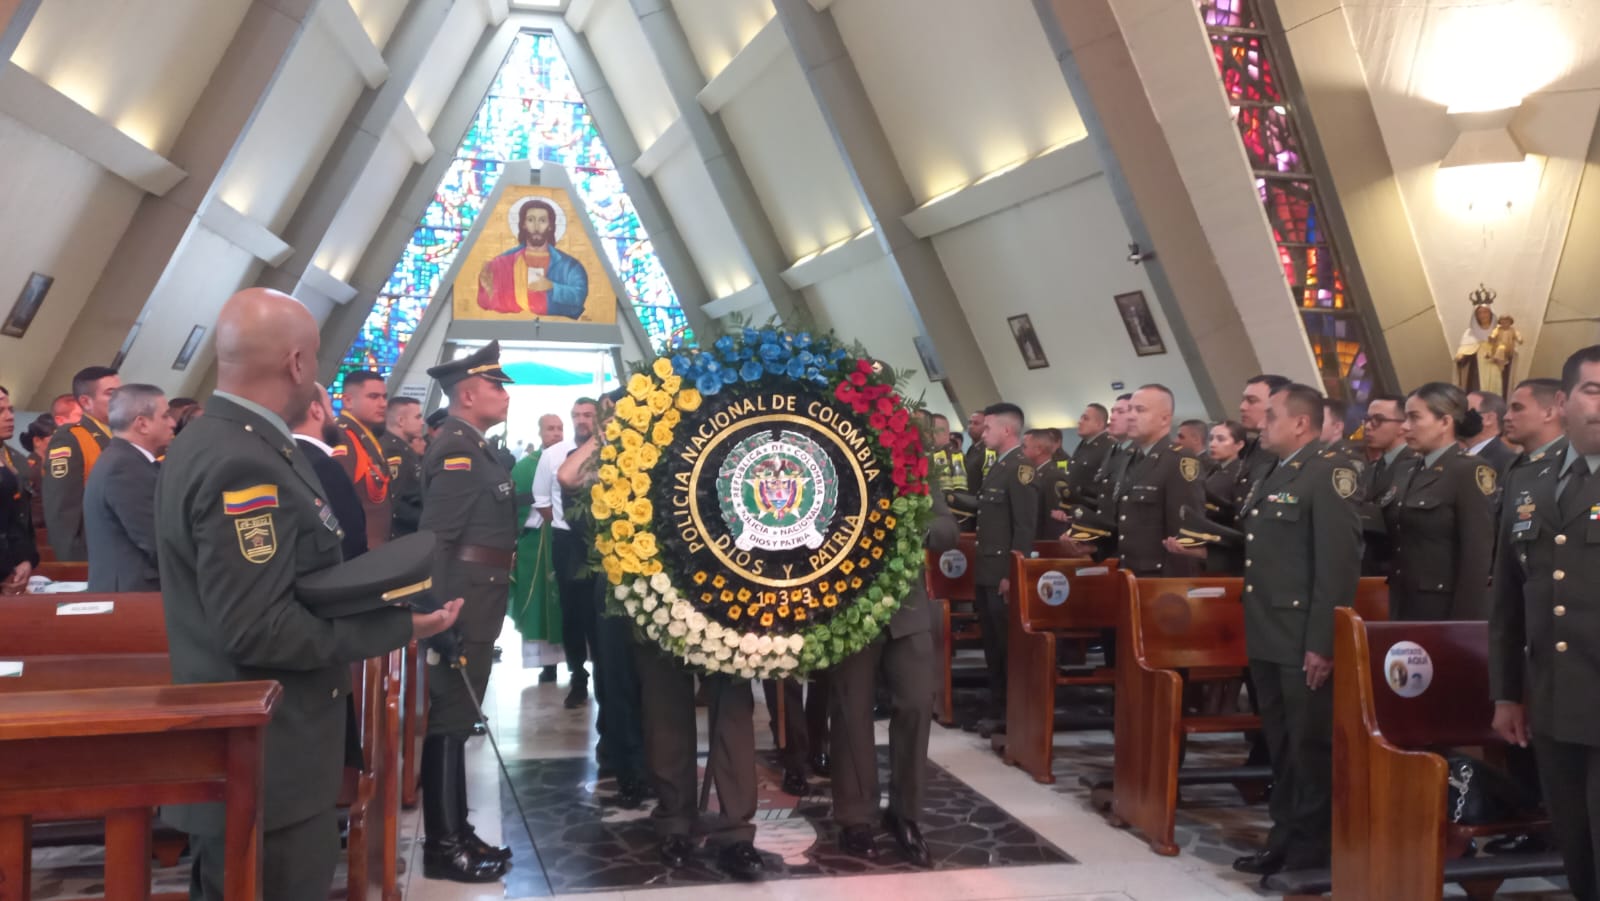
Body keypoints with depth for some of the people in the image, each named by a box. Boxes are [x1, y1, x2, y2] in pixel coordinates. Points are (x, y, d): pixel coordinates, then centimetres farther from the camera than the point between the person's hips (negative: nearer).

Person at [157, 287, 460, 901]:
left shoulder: (216, 441, 9)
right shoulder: (241, 465, -23)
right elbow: (258, 630, -27)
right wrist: (394, 627, -20)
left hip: (249, 751, 11)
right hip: (266, 764, -11)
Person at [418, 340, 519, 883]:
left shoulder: (472, 447, 16)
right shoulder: (456, 448, -15)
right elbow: (437, 537, -22)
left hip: (476, 607, 10)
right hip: (462, 607, -10)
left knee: (456, 720, 15)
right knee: (449, 721, -3)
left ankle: (455, 832, 24)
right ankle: (443, 846, 5)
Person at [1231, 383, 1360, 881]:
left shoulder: (1328, 472, -13)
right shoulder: (1274, 475, 16)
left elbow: (1338, 563, -19)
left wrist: (1322, 643, -21)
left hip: (1304, 642, -9)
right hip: (1268, 637, 9)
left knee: (1310, 745, 3)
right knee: (1280, 745, 16)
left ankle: (1312, 847, 15)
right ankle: (1285, 836, 27)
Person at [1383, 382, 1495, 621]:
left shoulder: (1471, 472, -9)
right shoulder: (1406, 473, 14)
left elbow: (1477, 557, -15)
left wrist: (1464, 625, -18)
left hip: (1447, 611, -7)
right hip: (1404, 608, 7)